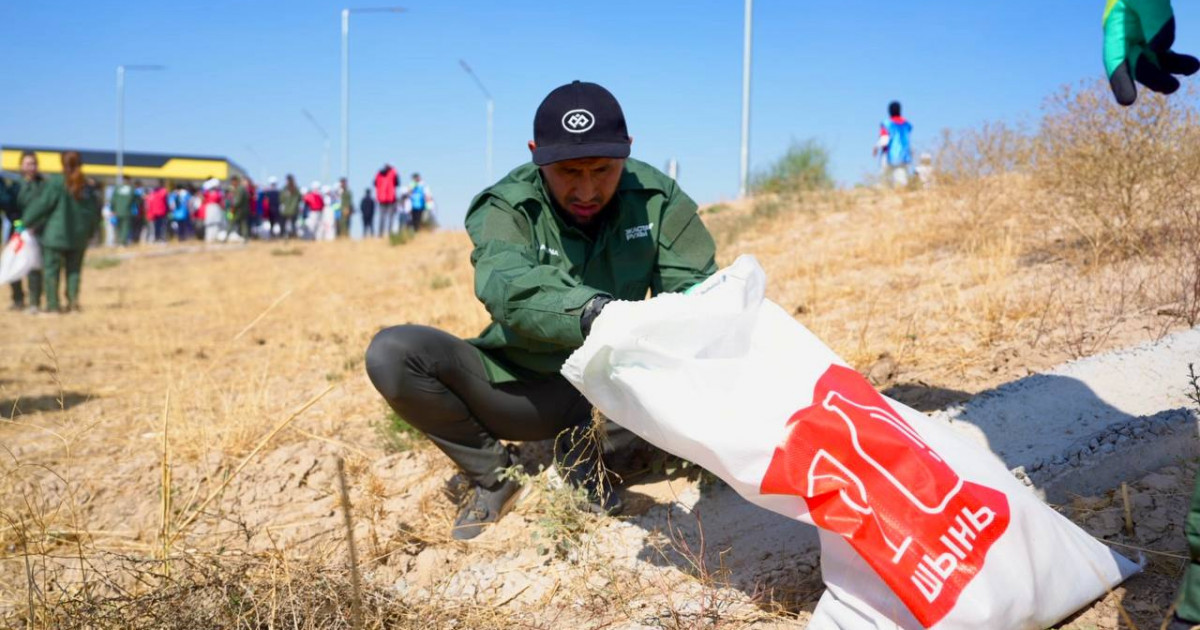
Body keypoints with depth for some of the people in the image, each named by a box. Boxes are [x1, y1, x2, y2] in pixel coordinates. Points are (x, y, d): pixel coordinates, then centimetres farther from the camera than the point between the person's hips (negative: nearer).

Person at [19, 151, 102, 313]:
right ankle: (73, 300, 4)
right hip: (79, 238, 4)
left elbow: (41, 205, -8)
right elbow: (94, 214, 7)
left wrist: (28, 221, 6)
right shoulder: (88, 188, 2)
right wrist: (89, 234, 18)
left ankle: (52, 305, 3)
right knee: (74, 270, 14)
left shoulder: (57, 184, -12)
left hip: (55, 237, -4)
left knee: (51, 270, 4)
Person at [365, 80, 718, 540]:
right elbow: (505, 286, -35)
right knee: (392, 353, -22)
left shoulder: (657, 199, -7)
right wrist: (588, 311, -56)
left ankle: (583, 451, -8)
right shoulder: (507, 206, -14)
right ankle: (493, 473, -1)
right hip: (525, 392, -1)